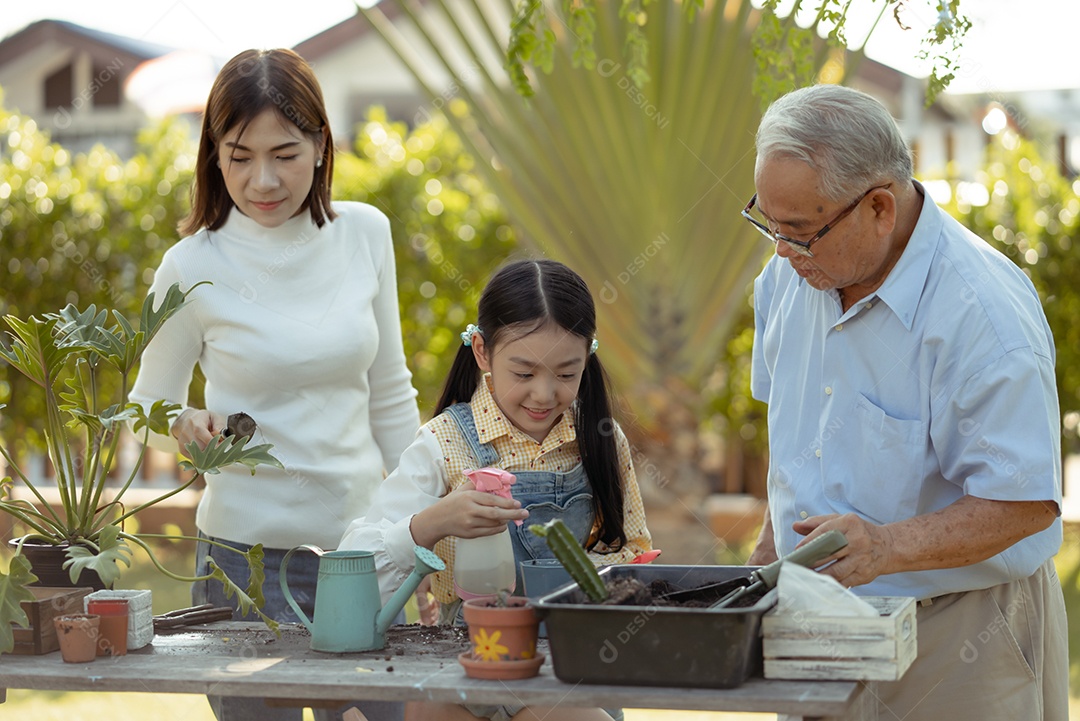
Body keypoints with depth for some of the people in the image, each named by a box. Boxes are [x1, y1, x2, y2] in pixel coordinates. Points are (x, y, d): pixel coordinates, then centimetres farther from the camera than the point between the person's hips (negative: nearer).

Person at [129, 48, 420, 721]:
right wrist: (183, 426, -19)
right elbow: (145, 408, 3)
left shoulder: (366, 234, 0)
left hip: (364, 541, 3)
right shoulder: (193, 268, -8)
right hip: (252, 552, -3)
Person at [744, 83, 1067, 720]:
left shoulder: (985, 314, -24)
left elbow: (1025, 502, -23)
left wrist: (888, 548, -34)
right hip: (817, 614, 6)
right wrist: (769, 558, 14)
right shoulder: (794, 273, -1)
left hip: (957, 636, -6)